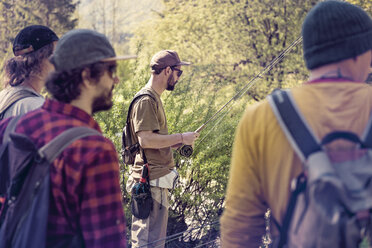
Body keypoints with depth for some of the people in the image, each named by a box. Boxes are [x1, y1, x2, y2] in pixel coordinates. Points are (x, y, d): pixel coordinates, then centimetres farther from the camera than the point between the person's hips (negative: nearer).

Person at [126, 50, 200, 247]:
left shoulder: (154, 98, 19)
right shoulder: (145, 100, -14)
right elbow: (145, 140, -23)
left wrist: (178, 143, 11)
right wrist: (181, 138, -15)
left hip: (156, 180, 11)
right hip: (150, 180, -11)